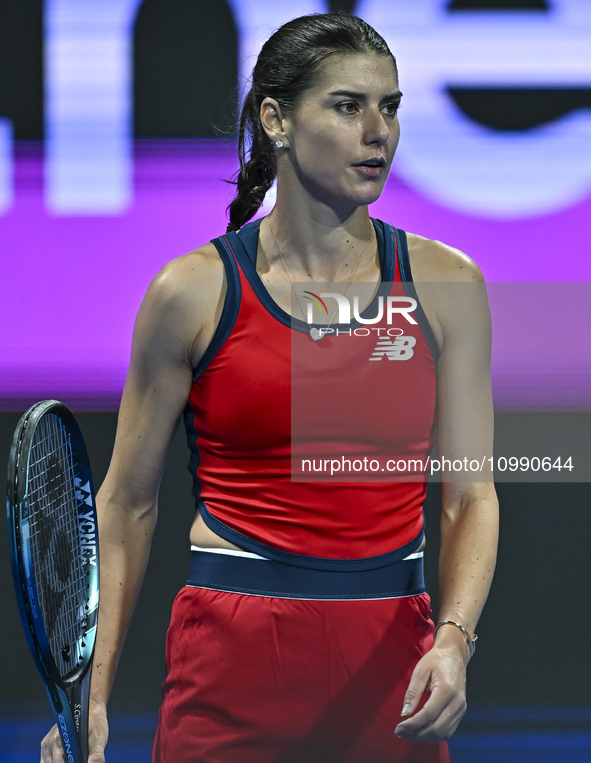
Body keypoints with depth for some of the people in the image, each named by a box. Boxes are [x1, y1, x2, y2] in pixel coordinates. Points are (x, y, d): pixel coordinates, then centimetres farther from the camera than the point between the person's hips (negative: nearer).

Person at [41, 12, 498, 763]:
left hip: (391, 658, 2)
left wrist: (453, 640, -15)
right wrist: (90, 697, -5)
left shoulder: (446, 284, 1)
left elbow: (470, 495, 2)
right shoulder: (193, 292, -3)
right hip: (231, 652, -2)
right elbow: (126, 504, 2)